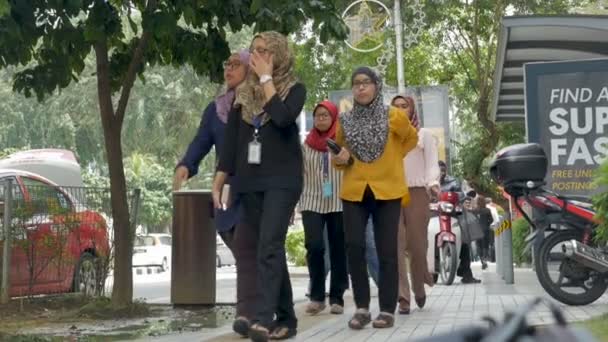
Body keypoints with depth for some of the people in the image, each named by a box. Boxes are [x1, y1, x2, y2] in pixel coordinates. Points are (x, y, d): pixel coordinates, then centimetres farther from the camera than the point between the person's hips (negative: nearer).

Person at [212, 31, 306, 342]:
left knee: (269, 246, -18)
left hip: (282, 179, -5)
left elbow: (283, 118, -20)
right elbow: (231, 141, 11)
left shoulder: (294, 89, 2)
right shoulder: (243, 94, 12)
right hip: (249, 181, 5)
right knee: (267, 249, 7)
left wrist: (266, 78, -11)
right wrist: (218, 183, 5)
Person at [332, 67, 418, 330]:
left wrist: (391, 159, 9)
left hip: (387, 189, -2)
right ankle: (362, 308, 3)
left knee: (386, 251, -1)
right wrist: (341, 159, -5)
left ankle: (387, 310, 6)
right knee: (354, 247, -8)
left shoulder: (393, 116, -1)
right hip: (354, 190, 2)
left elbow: (411, 138, 18)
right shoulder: (345, 121, 6)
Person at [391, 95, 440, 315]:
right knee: (395, 246, -10)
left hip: (417, 192, -1)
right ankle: (403, 298, -13)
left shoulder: (424, 135, 15)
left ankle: (419, 287, 22)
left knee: (417, 244, -3)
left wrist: (433, 183, -16)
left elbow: (432, 163, 4)